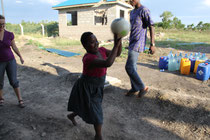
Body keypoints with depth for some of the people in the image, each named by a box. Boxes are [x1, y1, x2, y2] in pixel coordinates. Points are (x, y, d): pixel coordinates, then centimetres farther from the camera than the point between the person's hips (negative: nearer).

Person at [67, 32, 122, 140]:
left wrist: (119, 40, -20)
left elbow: (117, 54, -5)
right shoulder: (88, 58, -33)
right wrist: (116, 44, -43)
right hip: (87, 89, -8)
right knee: (96, 112, 4)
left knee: (86, 106, 28)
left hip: (95, 88, 9)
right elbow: (108, 63, -46)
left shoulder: (101, 50, -7)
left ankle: (71, 115, 58)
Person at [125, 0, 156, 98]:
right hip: (132, 43, 9)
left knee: (129, 67, -12)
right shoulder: (132, 12, 17)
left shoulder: (144, 10, -9)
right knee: (132, 67, 10)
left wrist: (152, 44, -18)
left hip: (138, 44, -9)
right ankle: (134, 88, 21)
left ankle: (143, 87, 2)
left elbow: (151, 27, -13)